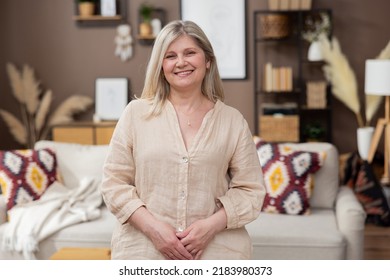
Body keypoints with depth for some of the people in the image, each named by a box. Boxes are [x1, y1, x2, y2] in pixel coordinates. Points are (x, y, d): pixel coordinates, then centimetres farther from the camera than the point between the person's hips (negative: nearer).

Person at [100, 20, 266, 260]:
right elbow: (114, 183, 1)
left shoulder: (233, 121, 4)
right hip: (144, 250, 0)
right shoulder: (136, 113, 2)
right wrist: (152, 227, -12)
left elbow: (250, 190, 3)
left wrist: (211, 226, -12)